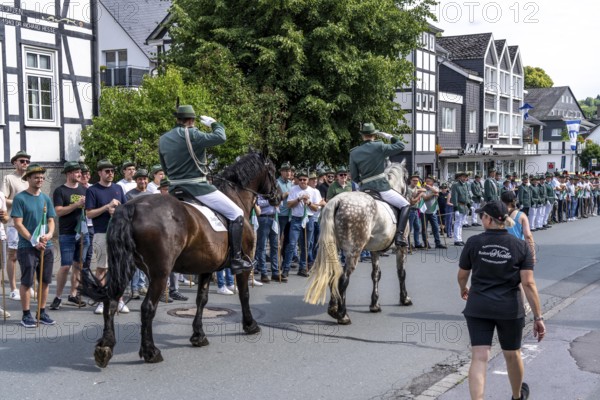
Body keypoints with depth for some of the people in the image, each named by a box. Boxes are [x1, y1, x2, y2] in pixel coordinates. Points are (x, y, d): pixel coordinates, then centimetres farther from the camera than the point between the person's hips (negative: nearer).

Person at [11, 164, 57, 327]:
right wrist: (34, 241, -16)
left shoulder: (46, 199, 10)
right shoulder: (20, 198, -6)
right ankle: (26, 315, 9)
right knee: (27, 282, 0)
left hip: (46, 247, 5)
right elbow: (18, 224, -10)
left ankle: (42, 312, 20)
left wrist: (49, 234, -9)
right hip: (27, 247, -5)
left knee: (45, 281, 9)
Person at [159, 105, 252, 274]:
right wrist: (214, 124, 1)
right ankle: (236, 259, -7)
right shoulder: (192, 134, -14)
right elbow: (220, 137, -18)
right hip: (197, 187, -8)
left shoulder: (163, 139, 10)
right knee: (236, 214, -2)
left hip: (174, 189, 8)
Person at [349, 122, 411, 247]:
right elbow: (400, 146, 4)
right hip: (382, 187, -4)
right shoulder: (379, 147, -5)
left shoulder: (354, 153, 5)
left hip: (364, 190, 4)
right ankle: (399, 235, -9)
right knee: (405, 205, 5)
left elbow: (354, 177, 8)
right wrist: (388, 136, 14)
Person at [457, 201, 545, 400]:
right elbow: (528, 283, -10)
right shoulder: (520, 246, -5)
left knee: (479, 358, -2)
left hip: (478, 308, -1)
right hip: (510, 309, 1)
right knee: (512, 354, 20)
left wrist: (463, 290, 28)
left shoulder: (473, 242, -5)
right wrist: (538, 317, -6)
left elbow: (461, 275, 6)